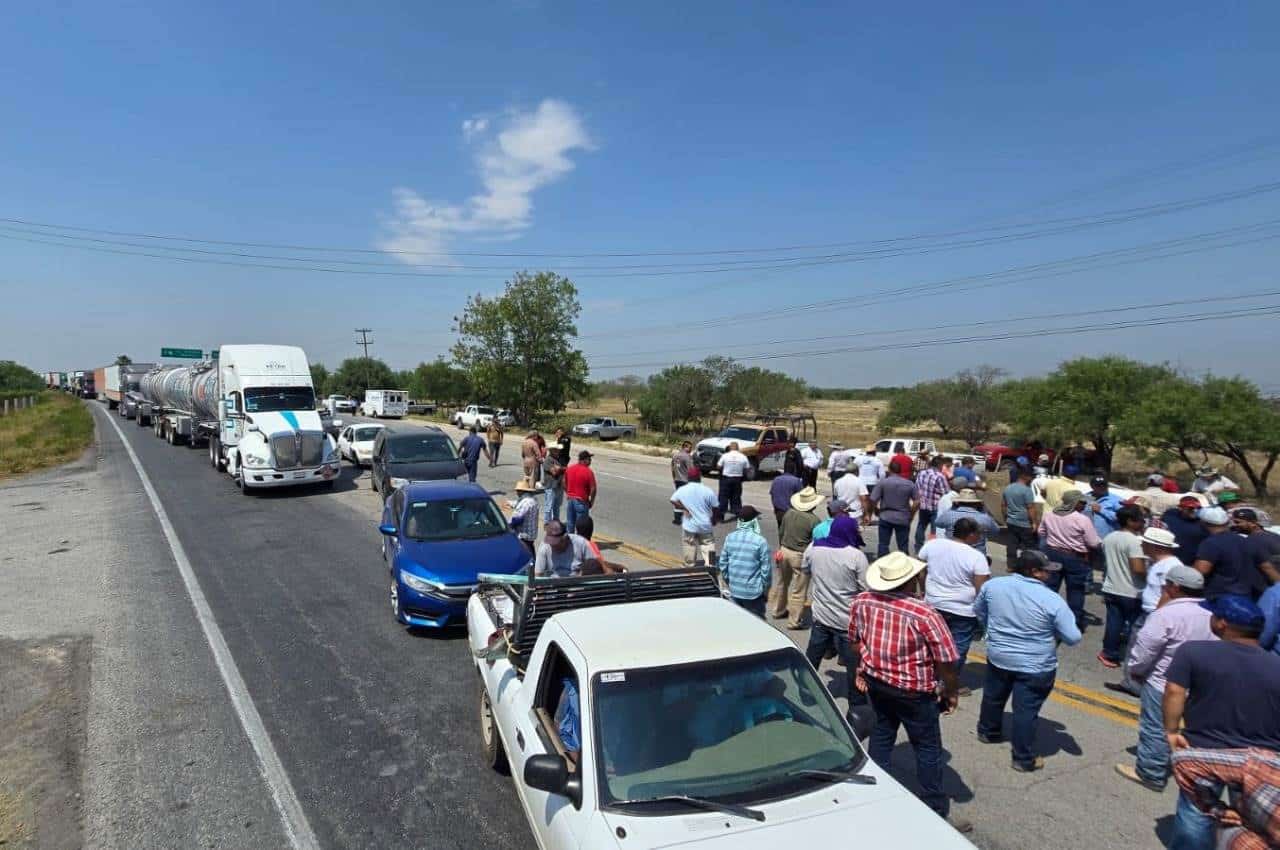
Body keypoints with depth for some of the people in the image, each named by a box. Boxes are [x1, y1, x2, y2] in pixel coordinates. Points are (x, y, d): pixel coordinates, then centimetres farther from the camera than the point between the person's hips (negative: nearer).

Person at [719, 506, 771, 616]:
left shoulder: (730, 538, -3)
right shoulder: (760, 541, -16)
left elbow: (723, 564, 4)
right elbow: (766, 569, -11)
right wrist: (766, 588, 3)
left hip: (734, 590, 4)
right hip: (753, 591, -4)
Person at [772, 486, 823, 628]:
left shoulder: (789, 513, -2)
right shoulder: (814, 520, -17)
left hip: (784, 551, 6)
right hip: (800, 556, -6)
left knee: (780, 583, 23)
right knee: (798, 590, 6)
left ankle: (777, 610, 40)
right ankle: (794, 621, 13)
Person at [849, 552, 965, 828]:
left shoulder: (861, 602, -11)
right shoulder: (924, 614, -26)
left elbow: (854, 642, 4)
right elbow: (946, 661, -18)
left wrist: (861, 670, 21)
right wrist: (952, 692, 0)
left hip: (875, 681, 5)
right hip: (913, 691, -5)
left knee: (882, 731, 25)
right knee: (928, 749, 12)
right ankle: (936, 813, 23)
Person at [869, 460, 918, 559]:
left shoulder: (883, 483, -8)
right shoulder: (910, 484, -3)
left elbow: (873, 500, -10)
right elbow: (917, 502, -4)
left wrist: (877, 511, 7)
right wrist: (910, 515, 9)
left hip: (886, 517, -1)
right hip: (903, 519, 1)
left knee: (883, 544, 8)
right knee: (903, 546, 10)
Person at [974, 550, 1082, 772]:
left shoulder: (993, 585, -8)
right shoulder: (1052, 600, -21)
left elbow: (978, 610, 8)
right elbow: (1073, 638, -15)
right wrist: (1054, 632, 5)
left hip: (998, 657, 4)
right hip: (1035, 666, -4)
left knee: (993, 697, 24)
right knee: (1026, 711, 7)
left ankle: (988, 731, 45)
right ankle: (1024, 759, 19)